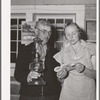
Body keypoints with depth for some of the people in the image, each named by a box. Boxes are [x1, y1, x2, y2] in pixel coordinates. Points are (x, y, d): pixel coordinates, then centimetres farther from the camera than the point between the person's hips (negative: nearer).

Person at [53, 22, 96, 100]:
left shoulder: (91, 48, -4)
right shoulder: (64, 51, 2)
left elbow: (95, 75, -7)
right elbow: (60, 79, 5)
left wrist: (83, 69, -24)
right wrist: (62, 74, -16)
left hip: (87, 93, -1)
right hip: (68, 93, 1)